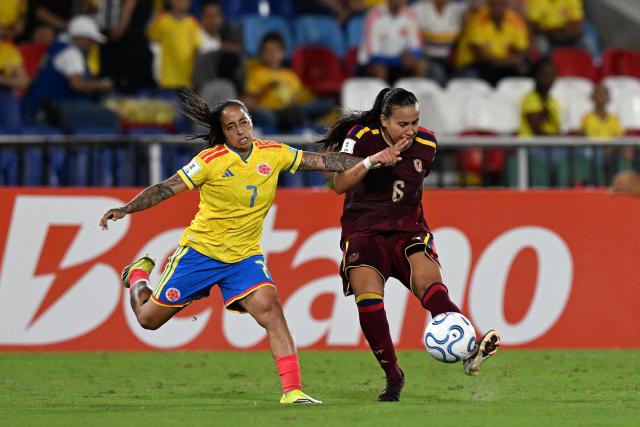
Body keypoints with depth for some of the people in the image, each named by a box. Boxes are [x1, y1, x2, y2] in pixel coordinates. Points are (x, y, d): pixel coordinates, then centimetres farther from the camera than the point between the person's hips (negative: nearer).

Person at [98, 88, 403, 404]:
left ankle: (292, 390, -25)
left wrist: (369, 161, -6)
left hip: (245, 256, 2)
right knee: (148, 318, 6)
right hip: (200, 250, -2)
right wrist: (125, 210, -24)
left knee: (269, 309, -24)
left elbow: (321, 161, 0)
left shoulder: (273, 154, -4)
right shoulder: (211, 161, -15)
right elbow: (167, 188, -14)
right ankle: (138, 274, 41)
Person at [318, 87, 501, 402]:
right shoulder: (361, 137, -10)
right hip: (363, 231, -2)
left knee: (432, 286, -25)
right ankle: (393, 376, -6)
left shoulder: (426, 144, 0)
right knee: (368, 300, -22)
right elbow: (340, 185, -22)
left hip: (409, 231, 2)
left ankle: (469, 353, -44)